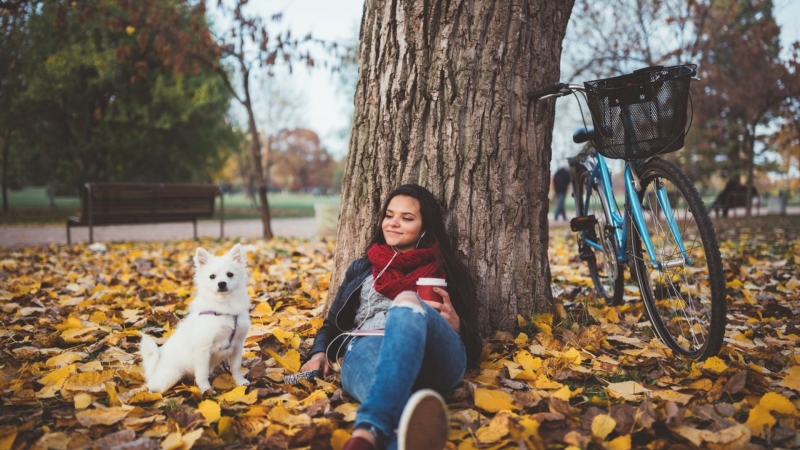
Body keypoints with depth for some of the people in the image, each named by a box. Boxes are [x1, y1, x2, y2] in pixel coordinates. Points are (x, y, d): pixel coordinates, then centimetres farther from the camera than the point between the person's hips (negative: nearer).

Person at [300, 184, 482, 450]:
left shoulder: (448, 272, 26)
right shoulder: (361, 269, 33)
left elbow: (472, 346, 21)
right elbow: (333, 322, 30)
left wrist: (455, 324, -3)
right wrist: (319, 353, 7)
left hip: (436, 359, -1)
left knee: (407, 300, -36)